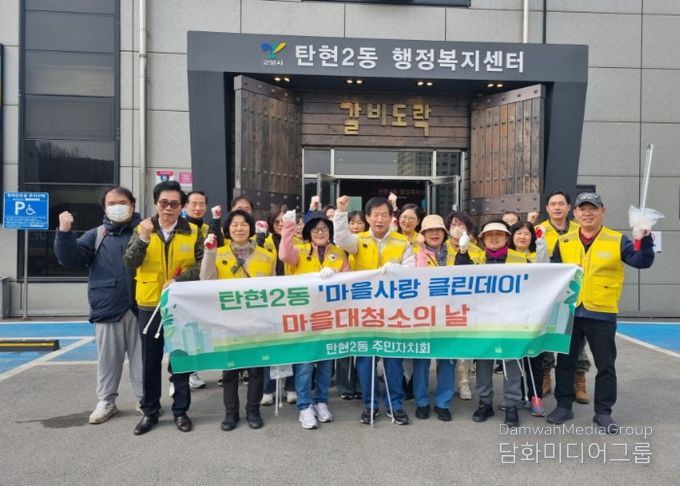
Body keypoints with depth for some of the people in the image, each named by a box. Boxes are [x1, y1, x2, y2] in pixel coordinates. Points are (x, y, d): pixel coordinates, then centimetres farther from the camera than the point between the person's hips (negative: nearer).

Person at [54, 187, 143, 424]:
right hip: (107, 309, 2)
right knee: (108, 358, 11)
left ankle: (145, 400, 21)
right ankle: (106, 401, 25)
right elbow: (70, 258, -2)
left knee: (141, 357, 7)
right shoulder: (96, 235, 9)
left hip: (139, 308, -2)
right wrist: (65, 232, -17)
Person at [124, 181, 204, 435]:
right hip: (150, 304, 1)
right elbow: (130, 263, -9)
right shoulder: (142, 229, 2)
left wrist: (179, 280, -18)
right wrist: (143, 237, -23)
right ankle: (150, 411, 24)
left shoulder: (193, 232, -1)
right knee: (150, 360, 11)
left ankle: (181, 410, 21)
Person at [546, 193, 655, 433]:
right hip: (568, 312, 2)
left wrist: (645, 241, -24)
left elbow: (642, 261, -8)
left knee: (605, 365, 7)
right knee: (565, 361, 10)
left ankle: (603, 412, 21)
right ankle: (564, 406, 23)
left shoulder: (617, 240, -2)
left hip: (602, 314, -2)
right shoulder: (564, 242, 5)